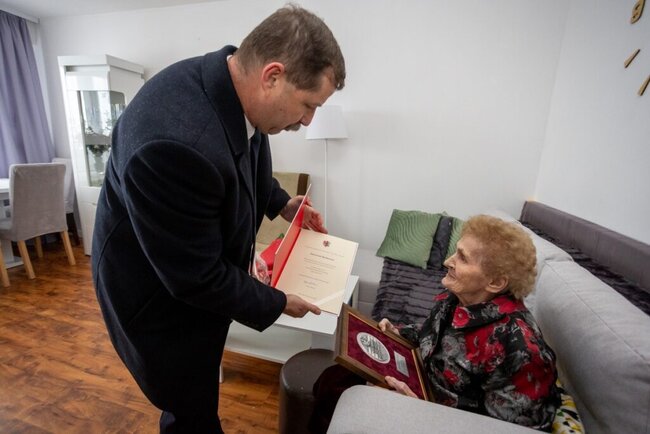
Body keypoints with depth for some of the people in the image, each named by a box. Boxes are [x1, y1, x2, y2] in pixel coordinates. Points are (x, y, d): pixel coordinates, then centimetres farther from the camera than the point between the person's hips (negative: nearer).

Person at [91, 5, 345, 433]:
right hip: (161, 297, -7)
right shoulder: (175, 143, -38)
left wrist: (282, 204, -1)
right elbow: (196, 279, -28)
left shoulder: (235, 87, -11)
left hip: (203, 277, 7)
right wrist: (277, 303, -15)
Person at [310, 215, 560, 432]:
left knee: (337, 400, -9)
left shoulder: (516, 347, -32)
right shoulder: (457, 297, -10)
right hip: (421, 381, 7)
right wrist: (397, 333, -5)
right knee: (332, 379, 2)